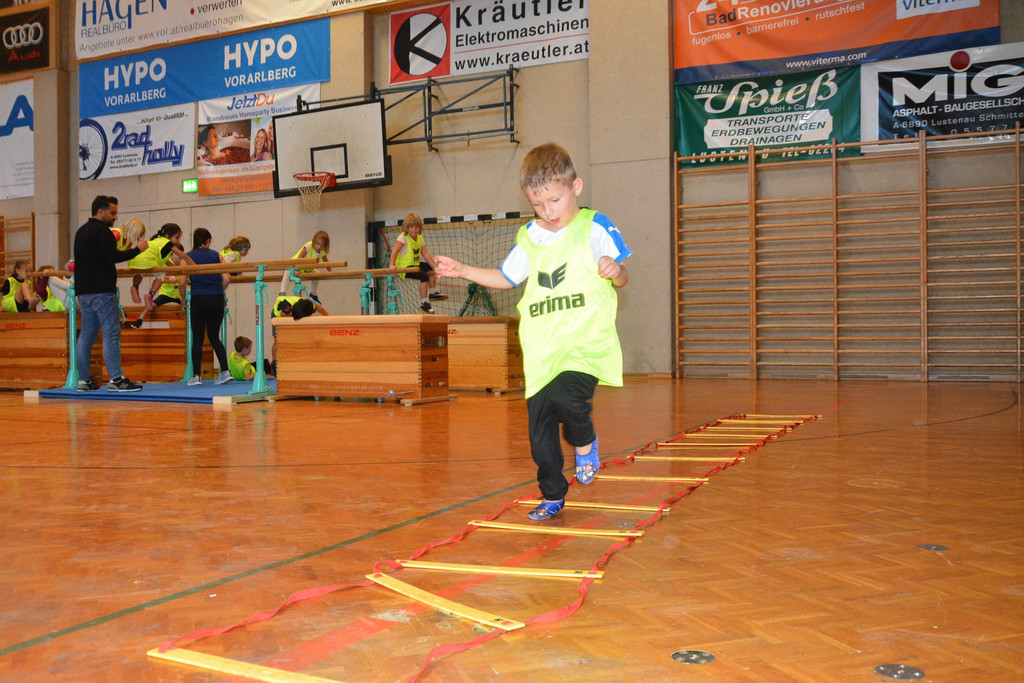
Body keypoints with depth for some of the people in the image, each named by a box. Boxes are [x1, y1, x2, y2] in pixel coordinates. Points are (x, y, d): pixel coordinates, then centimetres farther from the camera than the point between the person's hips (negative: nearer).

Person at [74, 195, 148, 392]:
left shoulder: (81, 231, 20)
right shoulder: (102, 231, -10)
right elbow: (113, 256, -19)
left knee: (86, 334, 10)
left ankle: (84, 379, 12)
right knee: (111, 333, -10)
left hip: (84, 291, 10)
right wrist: (137, 249, -10)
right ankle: (116, 379, -14)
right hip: (101, 290, -9)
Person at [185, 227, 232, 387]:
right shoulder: (216, 255, 8)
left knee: (197, 338, 4)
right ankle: (225, 371, 5)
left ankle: (196, 376, 5)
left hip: (198, 300, -2)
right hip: (217, 300, 2)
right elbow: (226, 279, 1)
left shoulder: (188, 257, 4)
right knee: (214, 336, 14)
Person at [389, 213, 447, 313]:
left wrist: (435, 267, -5)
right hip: (405, 267, -9)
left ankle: (432, 293, 32)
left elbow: (426, 254, 4)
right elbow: (395, 251, -26)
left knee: (432, 269, 18)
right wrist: (392, 265, -39)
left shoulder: (419, 238, 7)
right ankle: (423, 302, -16)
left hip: (415, 264, 9)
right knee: (424, 276, -25)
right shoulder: (403, 237, -15)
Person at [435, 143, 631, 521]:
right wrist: (462, 270, 19)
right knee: (539, 427, 7)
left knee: (566, 396, -30)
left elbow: (622, 277, 2)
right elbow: (507, 277, 27)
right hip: (542, 348, 5)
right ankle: (552, 496, 27)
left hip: (587, 342, -5)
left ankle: (585, 442, 4)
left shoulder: (594, 227, -2)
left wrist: (615, 271, -21)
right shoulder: (529, 238, 12)